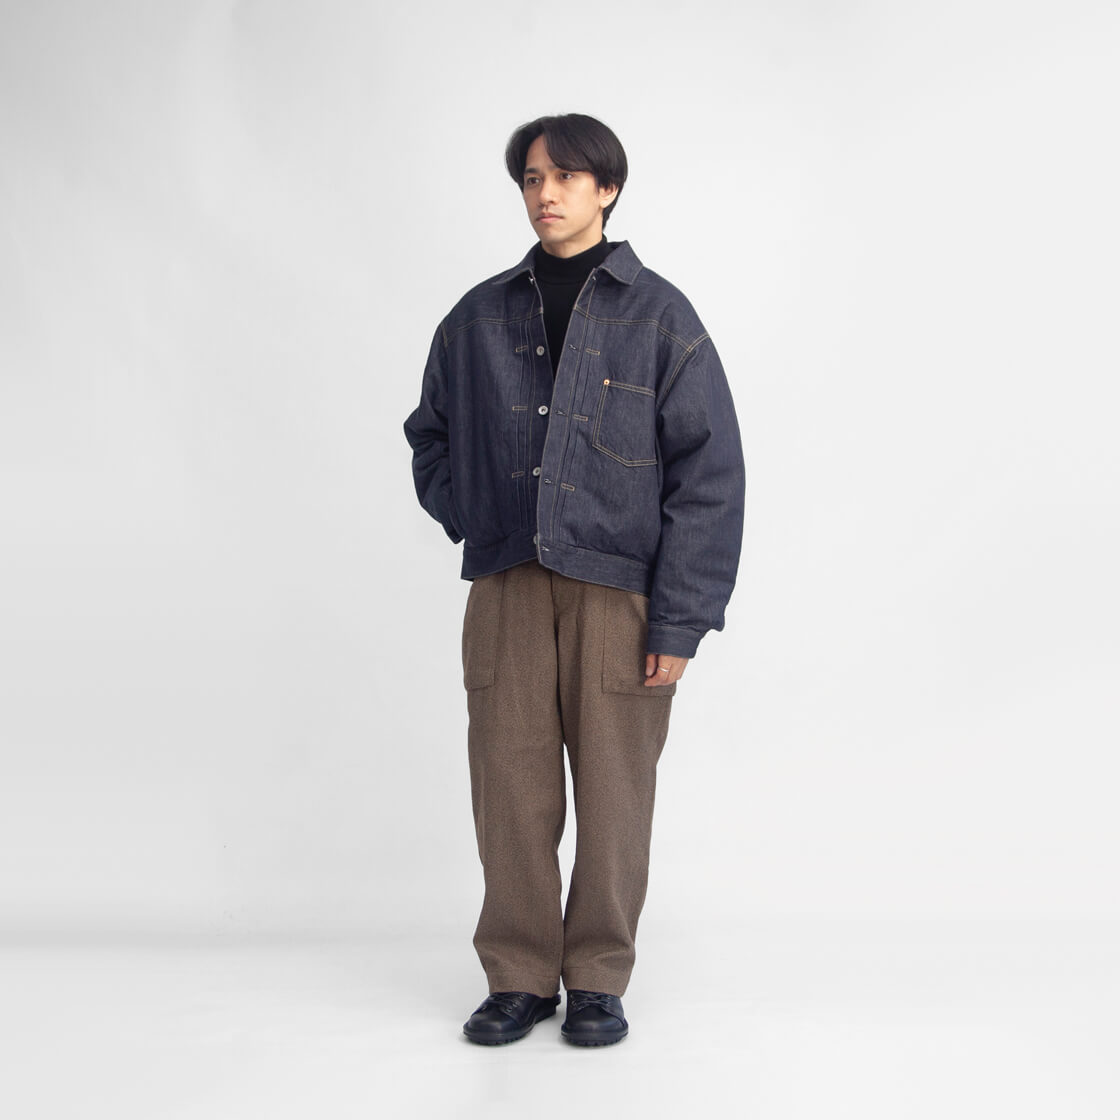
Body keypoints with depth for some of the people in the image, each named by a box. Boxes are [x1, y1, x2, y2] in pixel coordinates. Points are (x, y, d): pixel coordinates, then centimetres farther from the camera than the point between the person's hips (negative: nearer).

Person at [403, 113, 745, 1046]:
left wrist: (679, 619, -9)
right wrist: (473, 523, 7)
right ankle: (520, 977, 18)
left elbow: (709, 473, -4)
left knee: (614, 792, 3)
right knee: (511, 787, 4)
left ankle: (598, 978, 19)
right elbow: (431, 436, 23)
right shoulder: (480, 318, 10)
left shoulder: (658, 317, 0)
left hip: (618, 591, -2)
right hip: (507, 590, 3)